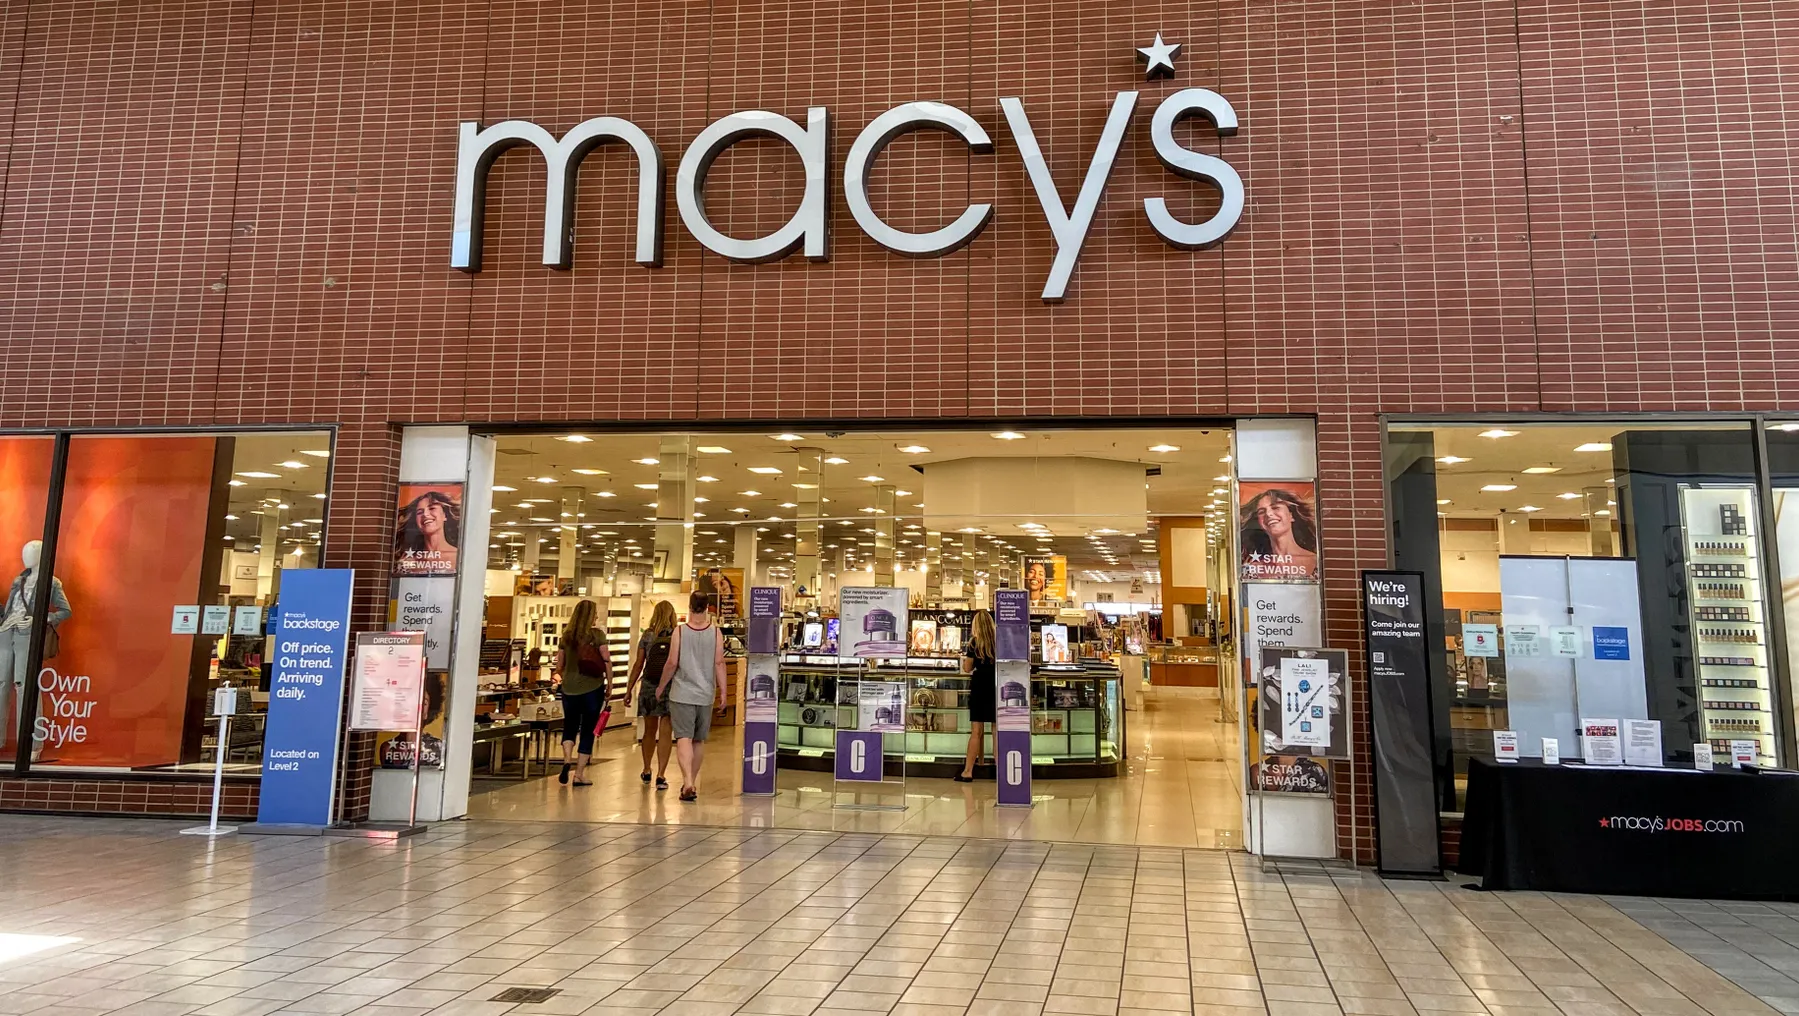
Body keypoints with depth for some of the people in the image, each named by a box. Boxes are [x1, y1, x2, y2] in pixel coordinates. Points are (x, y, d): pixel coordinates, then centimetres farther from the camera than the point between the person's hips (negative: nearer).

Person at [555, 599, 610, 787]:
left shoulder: (566, 635, 5)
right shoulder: (597, 634, -6)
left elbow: (559, 665, 10)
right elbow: (606, 660, -9)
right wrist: (610, 682, 2)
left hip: (569, 688, 3)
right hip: (592, 688, -3)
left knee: (570, 726, 16)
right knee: (587, 730, 5)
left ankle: (567, 759, -9)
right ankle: (579, 774, 6)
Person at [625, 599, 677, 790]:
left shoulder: (647, 636, 2)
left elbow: (638, 665, 3)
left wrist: (629, 689, 10)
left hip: (649, 687, 2)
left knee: (649, 730, 17)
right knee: (665, 732, 1)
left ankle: (646, 770, 30)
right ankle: (661, 775, -4)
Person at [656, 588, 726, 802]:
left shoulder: (680, 631, -6)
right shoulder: (715, 632, -1)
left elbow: (672, 663, -5)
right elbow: (719, 663, -4)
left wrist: (661, 687, 8)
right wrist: (723, 692, 2)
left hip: (682, 693, -2)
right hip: (705, 694, 2)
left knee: (684, 738, -5)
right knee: (699, 740, 15)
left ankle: (688, 782, -23)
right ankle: (692, 783, 25)